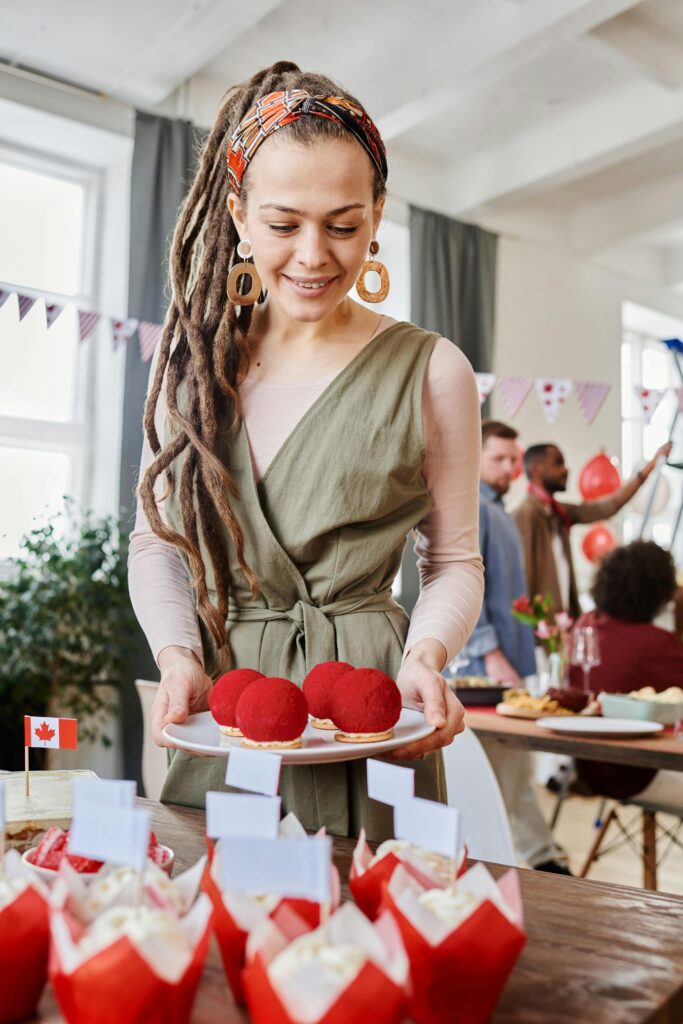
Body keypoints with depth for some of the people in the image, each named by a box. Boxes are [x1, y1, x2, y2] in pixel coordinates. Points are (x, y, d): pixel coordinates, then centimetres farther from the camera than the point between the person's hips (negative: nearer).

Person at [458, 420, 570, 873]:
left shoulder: (498, 509, 18)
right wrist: (491, 653, -21)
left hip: (512, 656, 10)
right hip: (484, 665, -10)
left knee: (515, 764, 15)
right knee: (503, 772, -1)